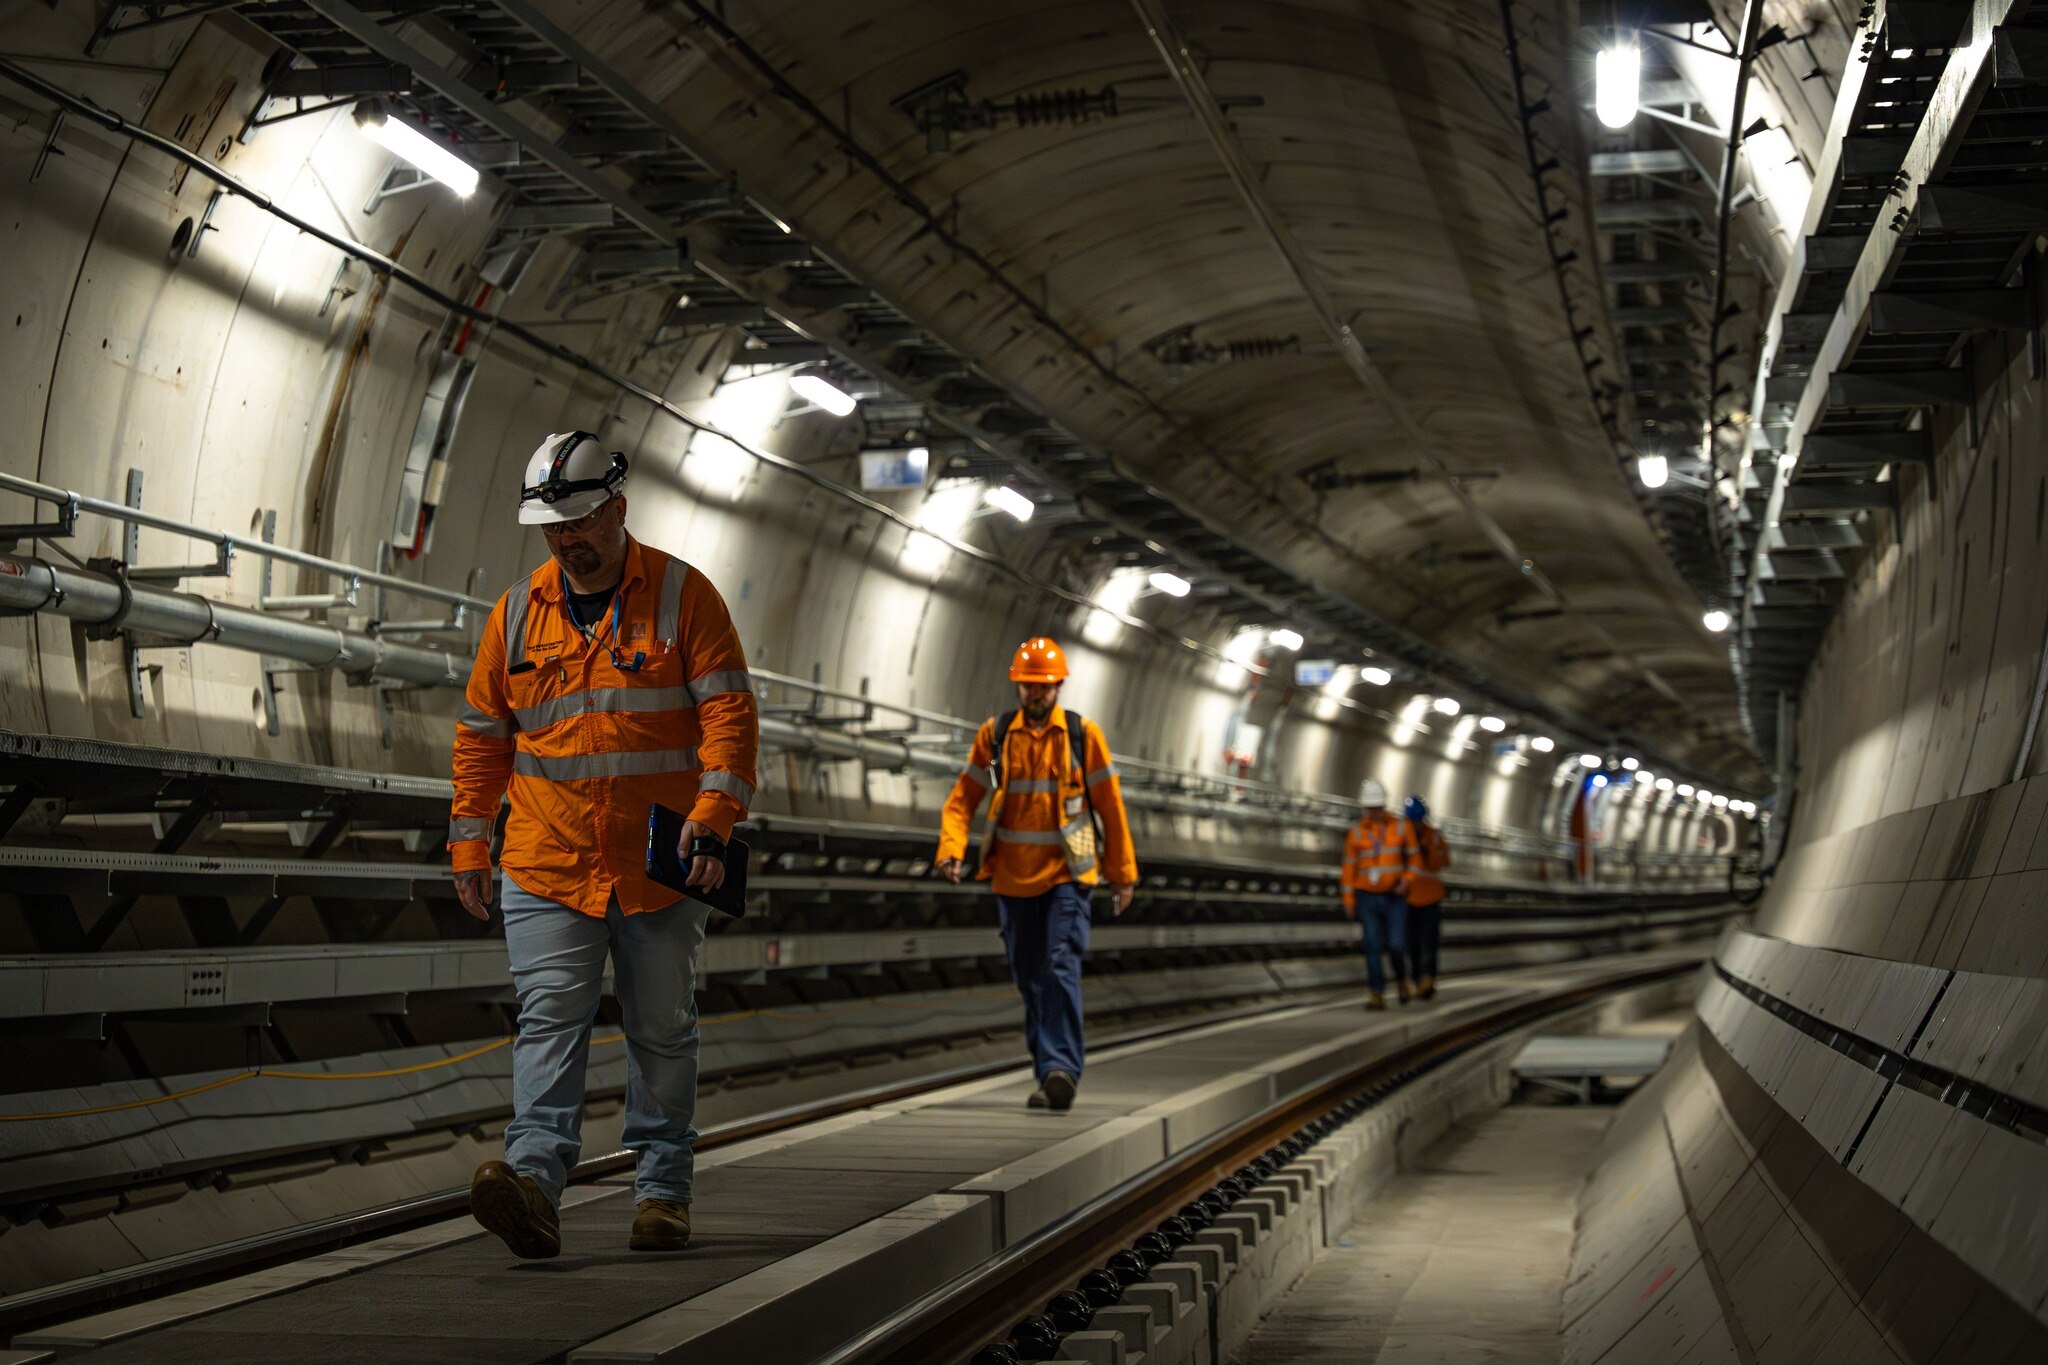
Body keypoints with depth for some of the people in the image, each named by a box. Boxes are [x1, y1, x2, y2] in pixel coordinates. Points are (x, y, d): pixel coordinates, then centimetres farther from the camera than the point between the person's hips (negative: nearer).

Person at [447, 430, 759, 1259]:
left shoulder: (683, 596, -2)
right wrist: (469, 843, 9)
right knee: (550, 1019, -11)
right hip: (546, 869, 2)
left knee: (661, 1031, 8)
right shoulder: (517, 612, 7)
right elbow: (481, 735, 13)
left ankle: (663, 1189, 19)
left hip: (661, 869, -1)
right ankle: (534, 1178, -22)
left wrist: (713, 813, -20)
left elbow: (729, 710, -8)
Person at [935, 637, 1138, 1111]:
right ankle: (1049, 1077, 18)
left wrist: (1123, 872, 5)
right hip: (1013, 877, 3)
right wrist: (952, 849, -15)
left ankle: (1061, 1068, -20)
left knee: (1061, 969, -17)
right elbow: (964, 796, 1)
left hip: (1067, 875, -3)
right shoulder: (995, 733, 3)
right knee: (1030, 980, 8)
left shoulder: (1083, 734, -1)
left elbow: (1110, 805, 4)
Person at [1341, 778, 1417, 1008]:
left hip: (1395, 897, 0)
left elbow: (1413, 857, 6)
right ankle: (1376, 996, -2)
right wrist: (1348, 901, 1)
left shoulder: (1401, 826, -3)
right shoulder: (1357, 831, -2)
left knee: (1396, 946, -8)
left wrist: (1406, 880, -12)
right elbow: (1349, 866, 3)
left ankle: (1401, 978, 23)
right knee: (1373, 948, -6)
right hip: (1367, 897, 0)